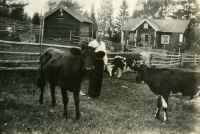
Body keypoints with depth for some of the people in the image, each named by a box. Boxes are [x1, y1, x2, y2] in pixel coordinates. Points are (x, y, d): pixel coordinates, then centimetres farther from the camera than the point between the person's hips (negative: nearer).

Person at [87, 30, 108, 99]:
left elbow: (105, 54, 16)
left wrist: (105, 63, 7)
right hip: (94, 62, -5)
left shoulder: (103, 44, 13)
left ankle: (97, 94, 21)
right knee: (93, 79, -2)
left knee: (99, 79, 9)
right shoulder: (92, 43, -5)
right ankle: (90, 94, 10)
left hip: (101, 62, 6)